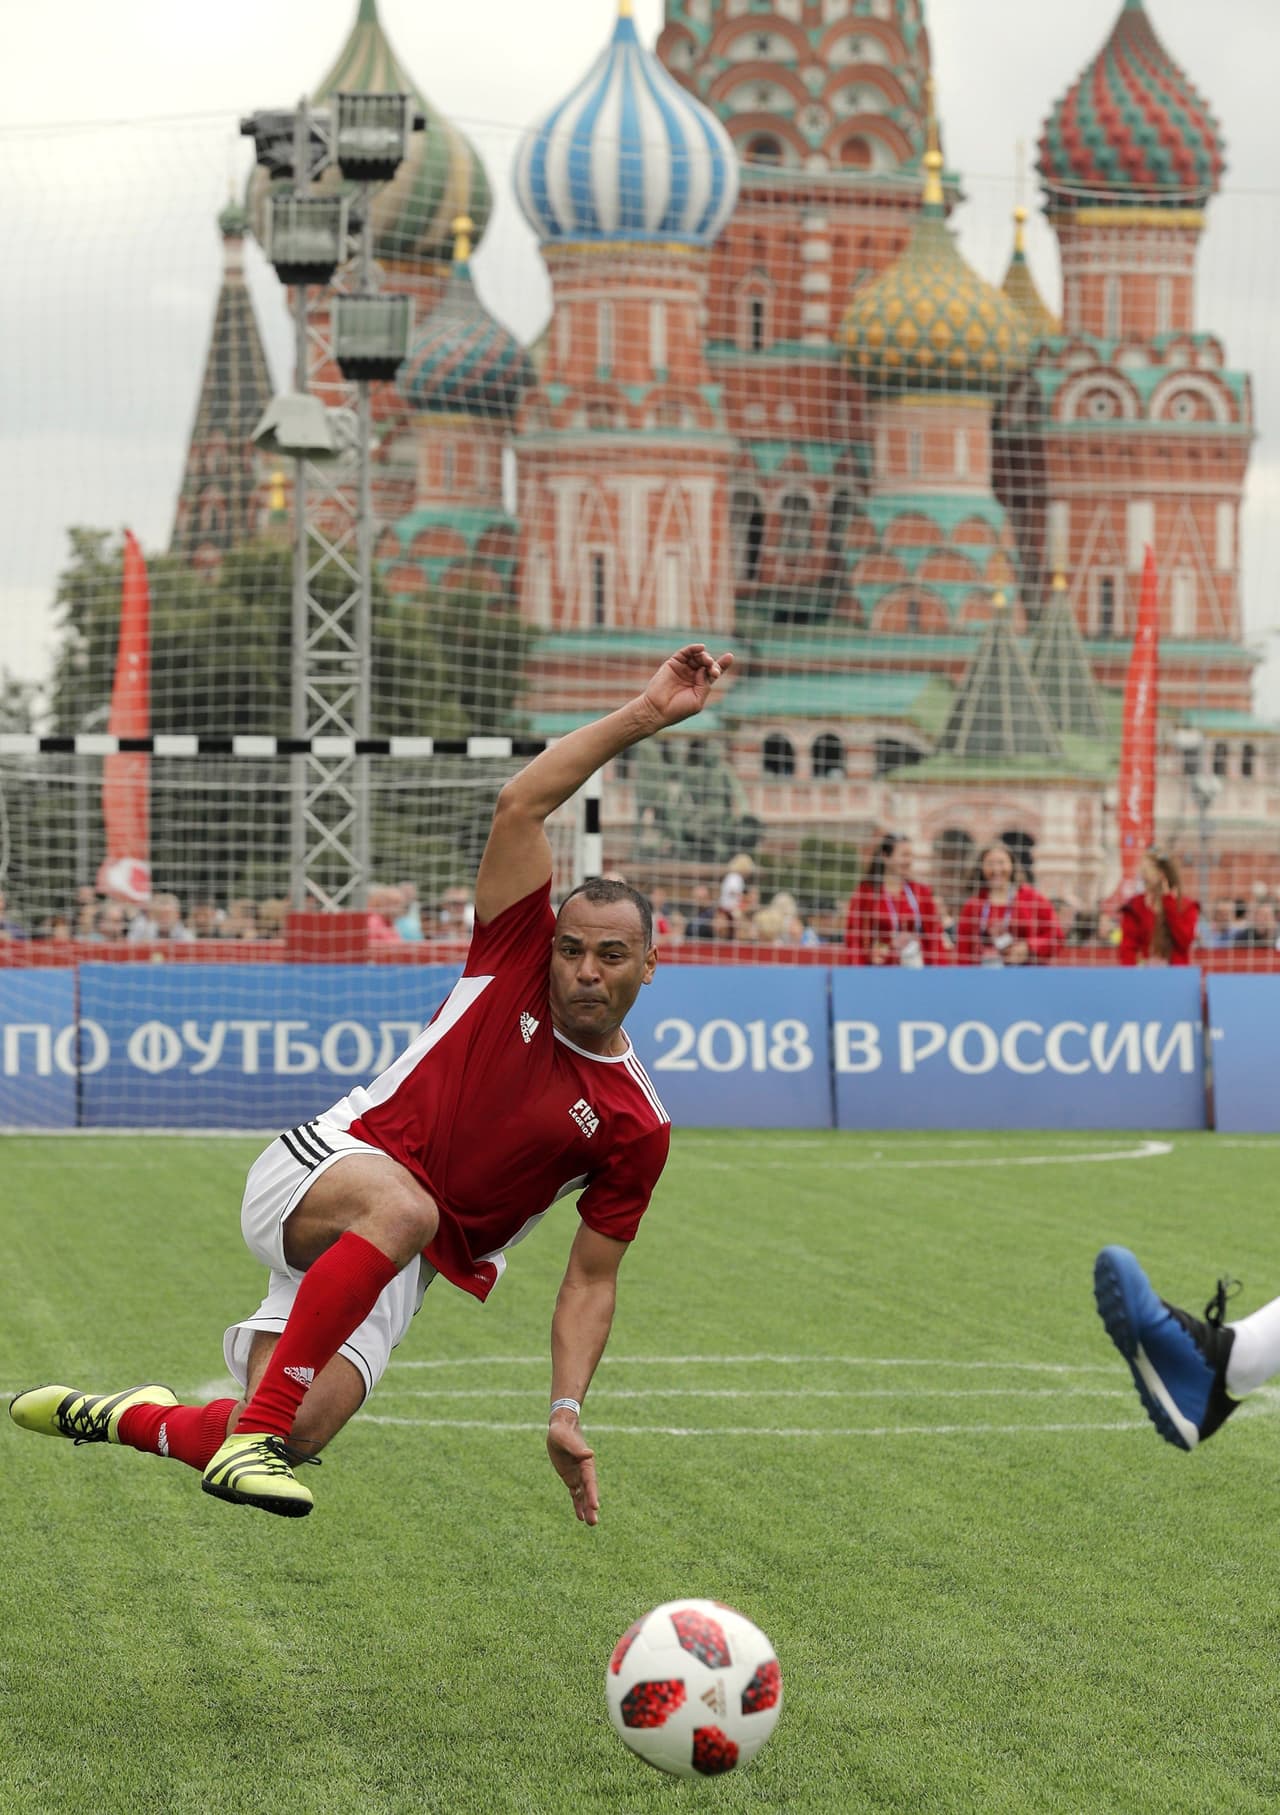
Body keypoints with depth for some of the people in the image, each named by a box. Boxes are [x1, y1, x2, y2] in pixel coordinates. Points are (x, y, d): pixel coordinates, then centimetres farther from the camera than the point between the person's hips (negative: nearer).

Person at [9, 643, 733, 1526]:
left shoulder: (636, 1126, 1)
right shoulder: (516, 956, 0)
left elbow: (591, 1278, 5)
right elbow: (521, 805, -10)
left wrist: (567, 1411, -8)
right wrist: (645, 715, -17)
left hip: (405, 1268, 3)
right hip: (322, 1164, -3)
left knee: (293, 1438, -15)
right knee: (401, 1204, -41)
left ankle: (131, 1417, 19)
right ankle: (255, 1431, -39)